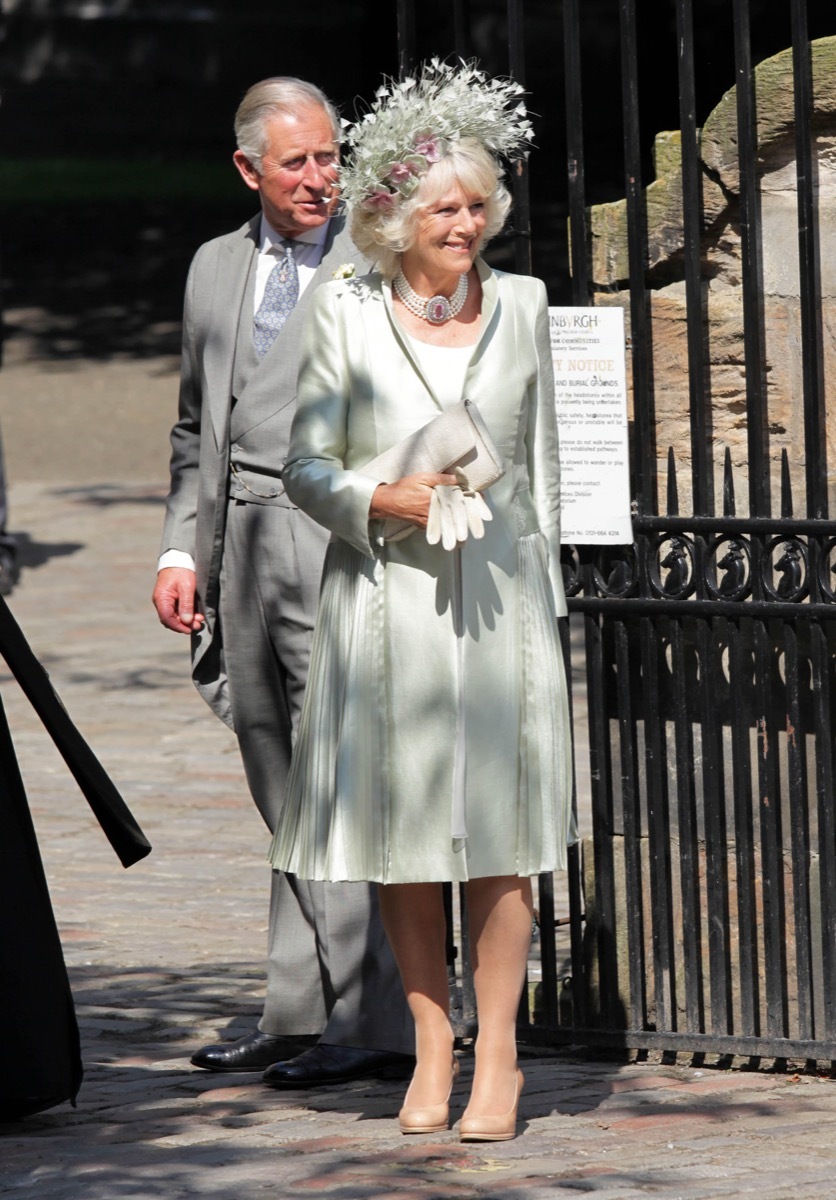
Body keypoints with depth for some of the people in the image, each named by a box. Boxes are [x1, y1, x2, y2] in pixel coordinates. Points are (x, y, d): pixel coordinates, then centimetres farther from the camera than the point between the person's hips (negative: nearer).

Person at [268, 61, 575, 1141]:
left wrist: (543, 586, 16)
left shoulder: (520, 305, 7)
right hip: (385, 597, -1)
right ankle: (429, 1045, 15)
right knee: (402, 829, 4)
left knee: (499, 830, 0)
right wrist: (383, 499, -15)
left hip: (498, 598, 1)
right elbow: (305, 466, 2)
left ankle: (497, 1053, 6)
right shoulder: (345, 314, 0)